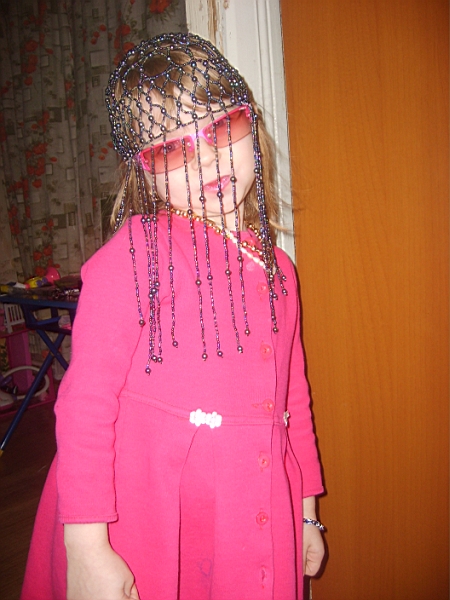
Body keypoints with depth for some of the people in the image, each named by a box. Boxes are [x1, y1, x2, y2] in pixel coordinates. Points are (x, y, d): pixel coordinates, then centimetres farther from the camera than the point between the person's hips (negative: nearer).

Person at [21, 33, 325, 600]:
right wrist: (86, 548, -17)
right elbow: (85, 399, -16)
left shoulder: (276, 268, 5)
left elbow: (294, 398, 11)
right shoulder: (138, 252, -14)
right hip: (144, 530, -5)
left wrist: (306, 511, 16)